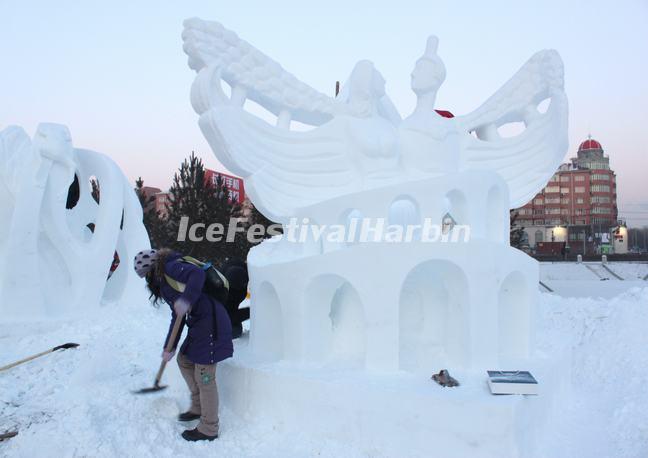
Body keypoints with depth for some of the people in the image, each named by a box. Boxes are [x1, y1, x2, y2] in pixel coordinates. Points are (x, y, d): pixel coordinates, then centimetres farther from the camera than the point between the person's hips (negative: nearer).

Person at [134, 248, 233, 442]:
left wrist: (186, 301, -38)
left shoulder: (171, 267, -7)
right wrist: (170, 347, 17)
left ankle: (209, 429, 14)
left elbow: (198, 273, -27)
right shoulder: (163, 280, 21)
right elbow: (177, 315, 19)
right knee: (184, 360, 24)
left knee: (204, 377, -1)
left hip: (210, 322, -11)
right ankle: (198, 407, 39)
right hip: (198, 324, 11)